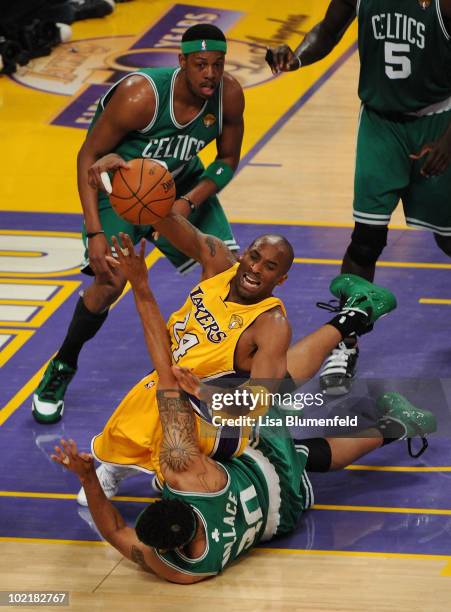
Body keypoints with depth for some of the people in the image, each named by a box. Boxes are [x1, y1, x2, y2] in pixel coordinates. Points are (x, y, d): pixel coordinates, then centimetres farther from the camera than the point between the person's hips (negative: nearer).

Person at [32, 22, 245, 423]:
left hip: (181, 181, 5)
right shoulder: (140, 96, -35)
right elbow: (88, 156, -25)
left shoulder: (230, 95, -21)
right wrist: (95, 233, -32)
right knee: (111, 281, -22)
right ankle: (61, 368, 2)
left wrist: (189, 202, -23)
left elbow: (228, 160, -5)